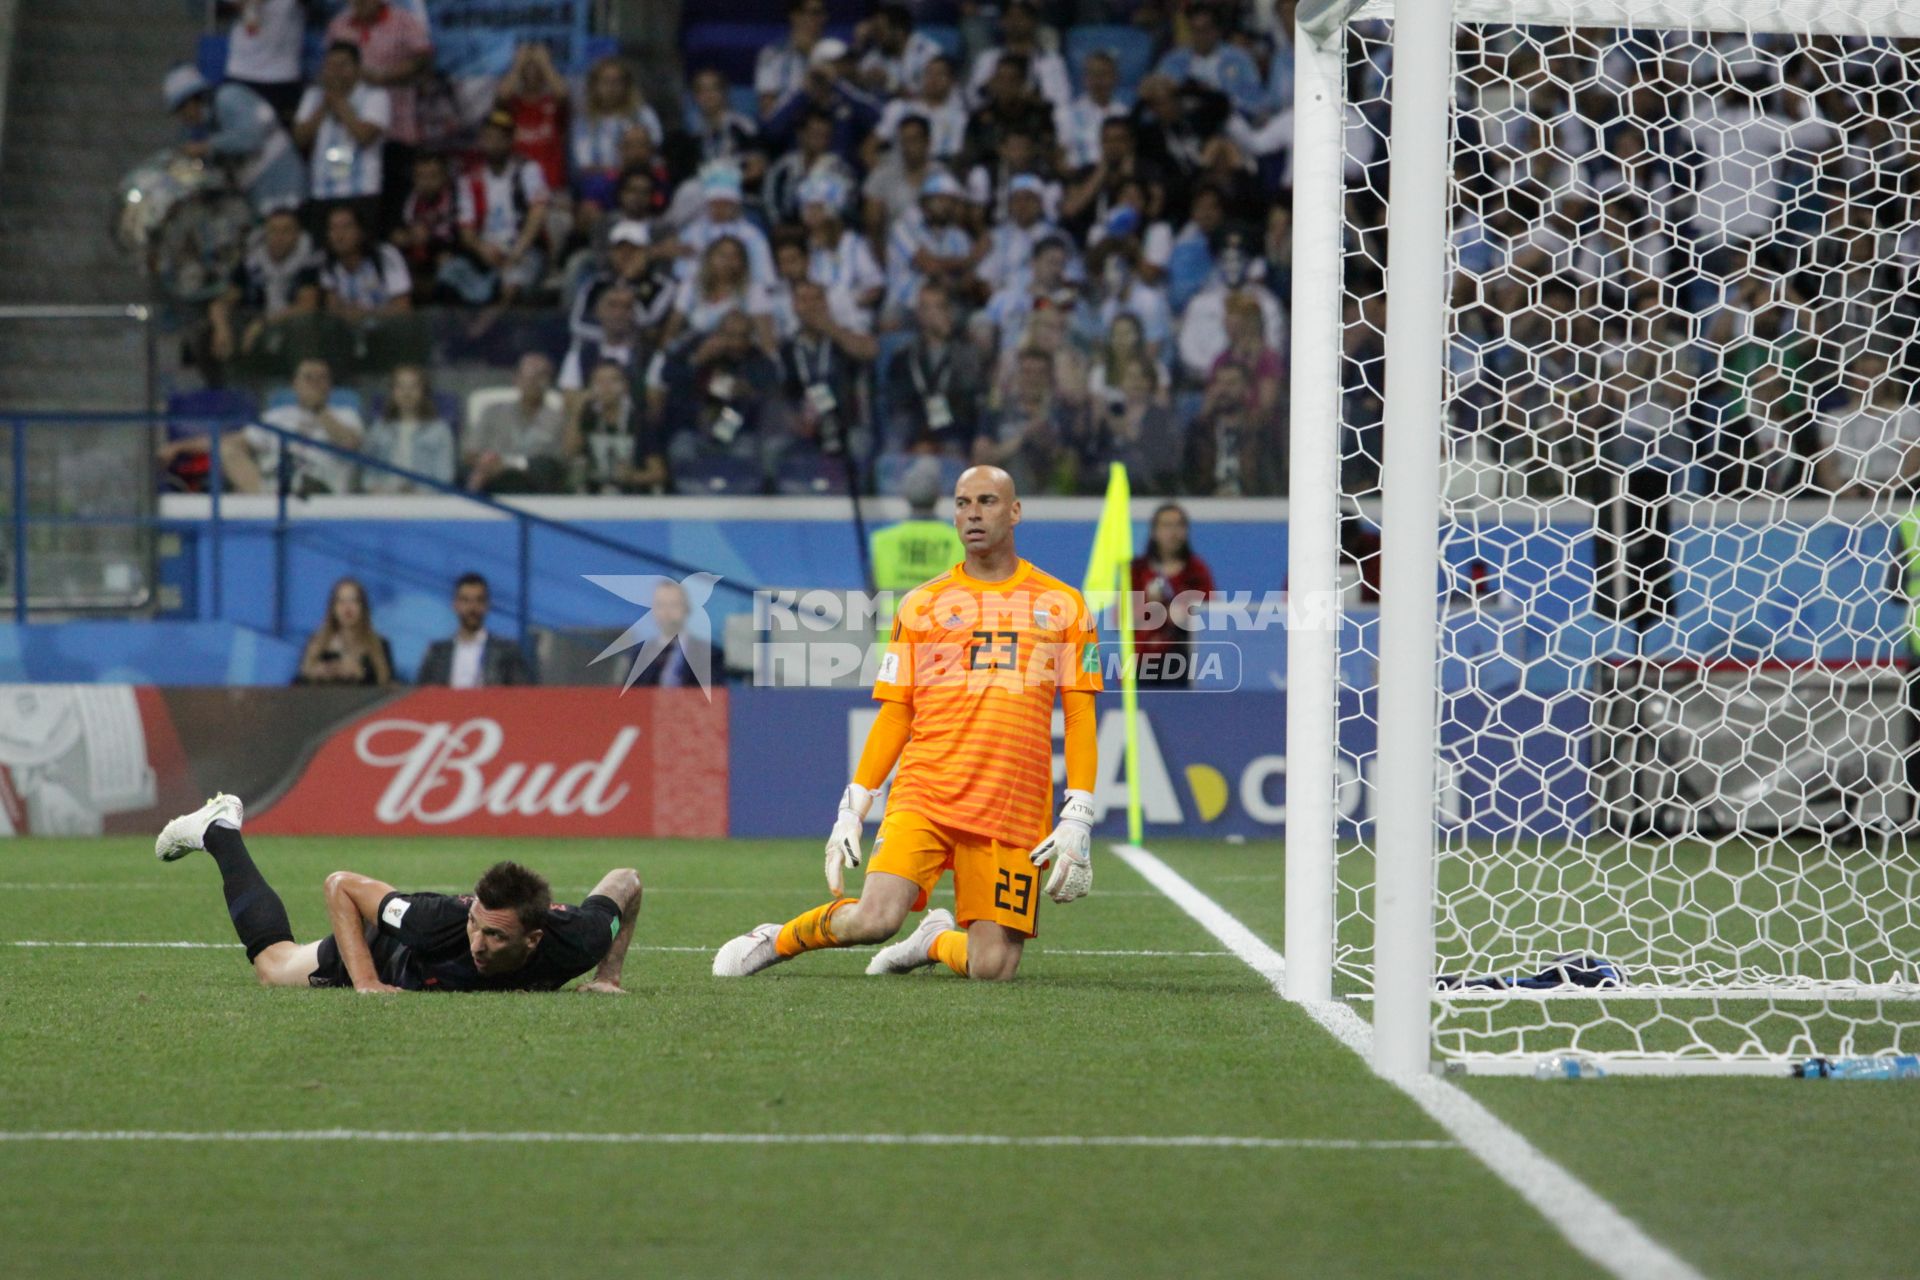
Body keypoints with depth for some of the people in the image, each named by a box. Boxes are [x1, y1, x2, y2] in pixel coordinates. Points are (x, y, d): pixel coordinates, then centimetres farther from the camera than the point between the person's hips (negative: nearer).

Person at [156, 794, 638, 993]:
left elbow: (626, 880, -20)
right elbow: (340, 884, -34)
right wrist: (366, 982, -40)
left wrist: (609, 975, -21)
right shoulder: (444, 921, -48)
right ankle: (219, 829, 45)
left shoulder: (573, 942, -42)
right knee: (272, 964, 27)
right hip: (388, 950, -3)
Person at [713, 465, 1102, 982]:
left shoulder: (1062, 605, 10)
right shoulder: (922, 604, 11)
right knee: (873, 919, -22)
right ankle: (778, 939, 8)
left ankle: (937, 940, 26)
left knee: (992, 968, -8)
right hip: (924, 794, -1)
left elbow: (1080, 716, 8)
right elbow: (894, 715, 12)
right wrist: (851, 811, 5)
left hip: (1013, 813, 1)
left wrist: (1077, 821, -2)